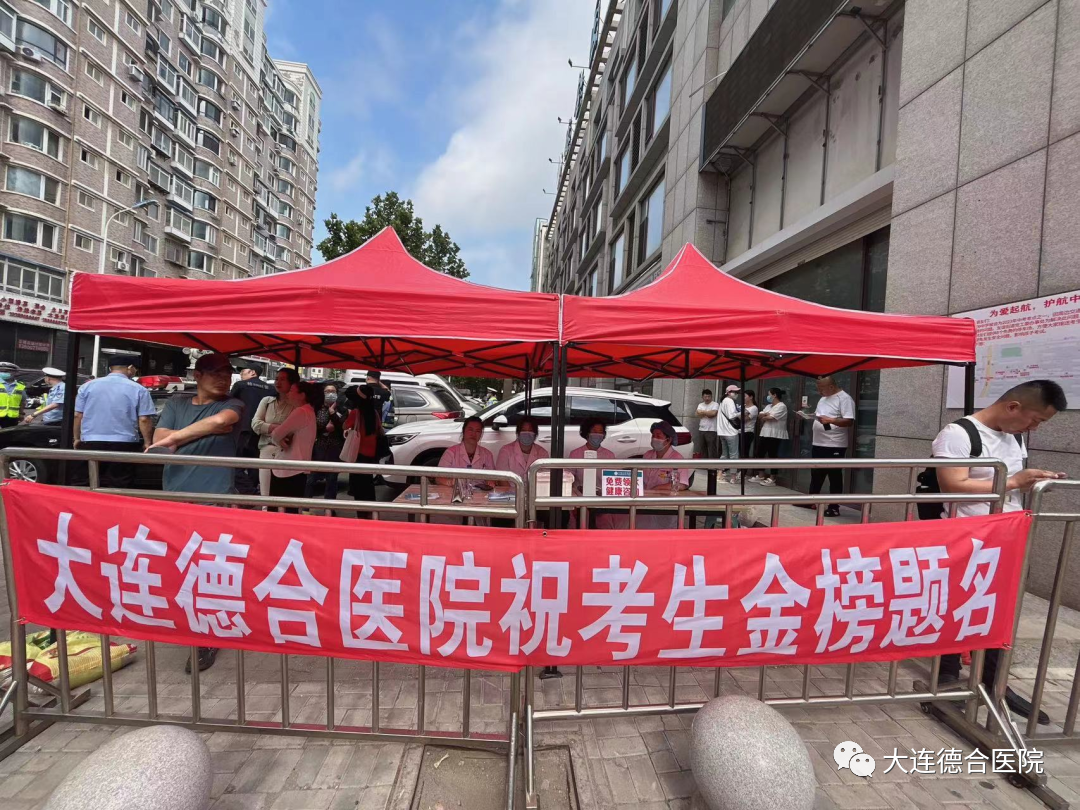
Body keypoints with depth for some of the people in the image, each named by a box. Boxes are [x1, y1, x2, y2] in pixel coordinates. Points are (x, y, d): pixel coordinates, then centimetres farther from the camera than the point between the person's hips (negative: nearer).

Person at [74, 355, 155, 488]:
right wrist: (148, 443, 0)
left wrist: (77, 438, 19)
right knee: (120, 487, 1)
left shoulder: (87, 386, 7)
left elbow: (77, 415, 8)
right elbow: (144, 419, -8)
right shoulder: (138, 389, -4)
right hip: (124, 445, -3)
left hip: (91, 443, 4)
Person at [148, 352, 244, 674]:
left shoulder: (232, 405, 3)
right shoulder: (176, 403, 13)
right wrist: (192, 437, -8)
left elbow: (219, 420, -20)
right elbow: (159, 440, 1)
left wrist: (175, 437, -13)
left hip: (214, 497, -4)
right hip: (174, 495, 4)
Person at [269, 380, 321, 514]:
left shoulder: (301, 412, -14)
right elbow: (280, 434, 15)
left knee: (290, 509, -5)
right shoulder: (307, 411, 17)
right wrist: (280, 440, -6)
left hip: (292, 469, -9)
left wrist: (279, 441, 5)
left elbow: (277, 434, -16)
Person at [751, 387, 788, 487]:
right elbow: (759, 416, 10)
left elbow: (770, 418, -18)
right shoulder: (768, 406, 18)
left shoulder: (781, 406, -10)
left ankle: (772, 479, 2)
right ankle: (761, 476, 19)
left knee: (772, 456, -4)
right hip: (764, 433, 9)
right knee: (760, 454, 9)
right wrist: (765, 415, -11)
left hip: (774, 435, -9)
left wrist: (763, 417, 1)